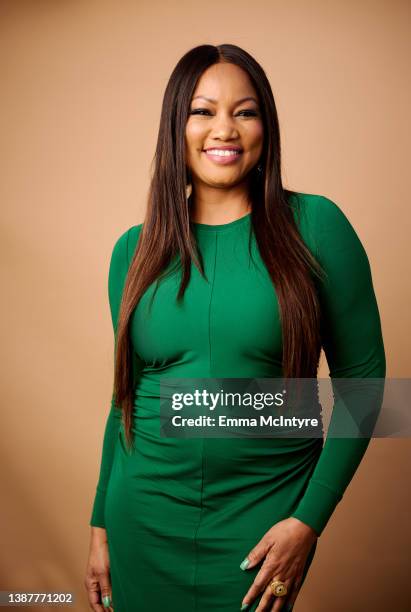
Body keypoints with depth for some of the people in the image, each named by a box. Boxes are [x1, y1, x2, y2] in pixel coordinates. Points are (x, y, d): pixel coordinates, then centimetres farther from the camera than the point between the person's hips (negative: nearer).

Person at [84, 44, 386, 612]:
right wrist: (101, 525, 10)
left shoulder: (313, 225, -8)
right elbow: (126, 395, 8)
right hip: (145, 517, 3)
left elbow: (362, 376, -6)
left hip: (262, 518, -2)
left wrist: (309, 520, -11)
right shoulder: (134, 250, 1)